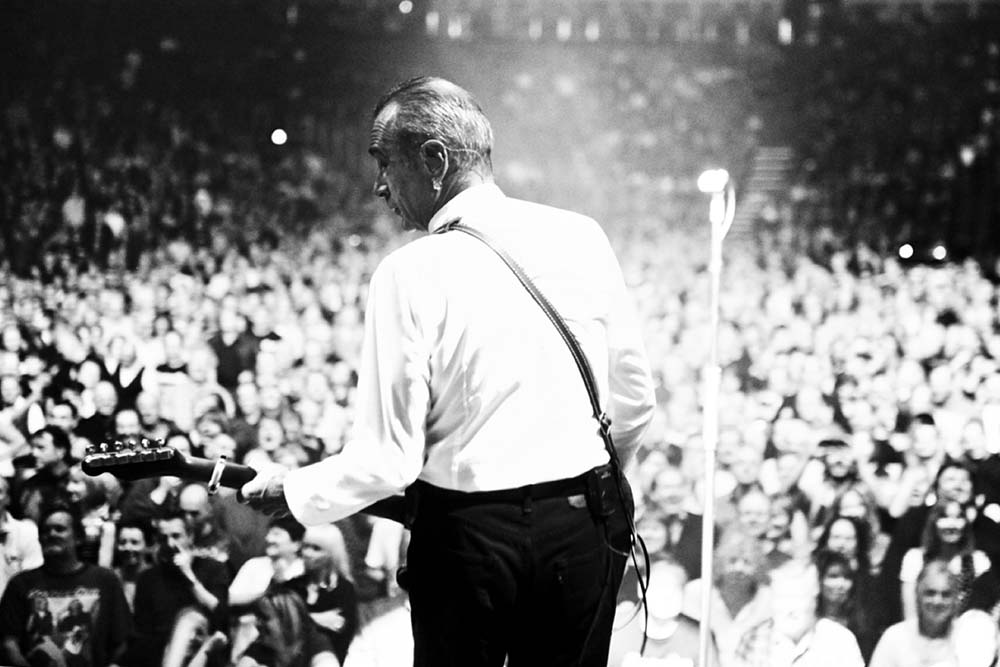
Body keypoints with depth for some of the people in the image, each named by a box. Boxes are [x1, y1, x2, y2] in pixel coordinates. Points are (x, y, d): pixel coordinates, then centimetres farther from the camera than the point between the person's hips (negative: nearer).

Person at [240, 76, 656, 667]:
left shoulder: (412, 276, -12)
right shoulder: (583, 237, 0)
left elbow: (387, 460, -12)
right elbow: (636, 402, 8)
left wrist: (291, 491, 4)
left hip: (469, 533, -3)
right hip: (587, 526, 3)